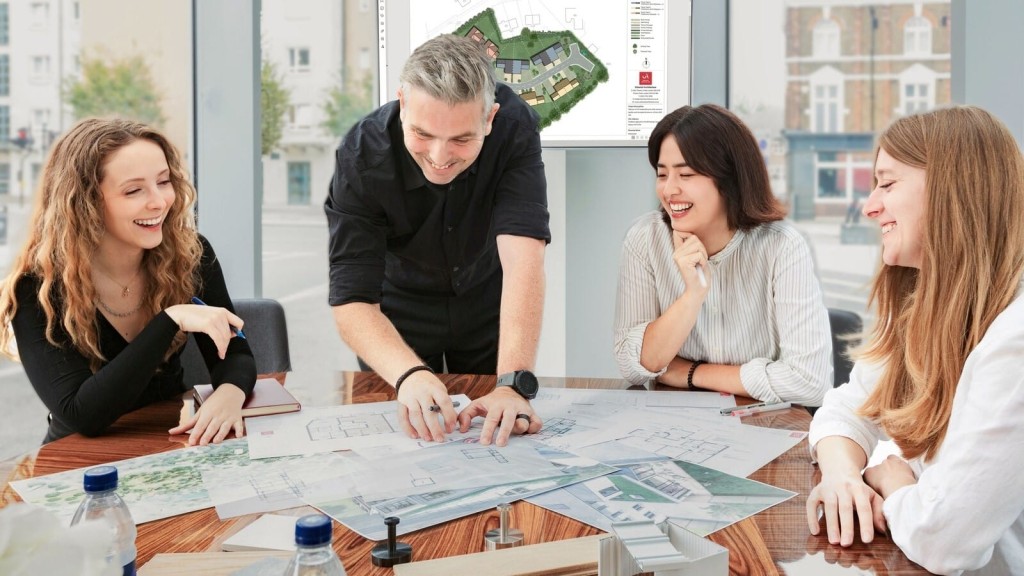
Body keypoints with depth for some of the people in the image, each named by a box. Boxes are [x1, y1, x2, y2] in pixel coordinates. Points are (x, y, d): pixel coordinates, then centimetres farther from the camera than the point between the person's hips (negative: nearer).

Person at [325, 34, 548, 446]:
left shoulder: (514, 126, -30)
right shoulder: (361, 157, -30)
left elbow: (523, 255, -39)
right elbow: (351, 301, -33)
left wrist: (513, 383, -50)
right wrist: (408, 375, -52)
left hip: (488, 307, 1)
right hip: (399, 314, 0)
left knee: (500, 435, 11)